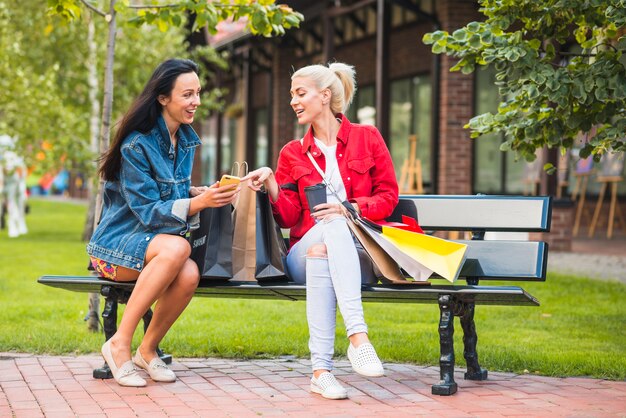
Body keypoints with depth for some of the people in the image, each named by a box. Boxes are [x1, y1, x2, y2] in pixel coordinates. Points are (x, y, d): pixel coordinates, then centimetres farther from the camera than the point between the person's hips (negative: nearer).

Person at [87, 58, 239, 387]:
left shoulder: (186, 140, 8)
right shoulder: (137, 145, -16)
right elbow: (147, 211, -19)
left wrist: (201, 192, -5)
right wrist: (200, 202, -31)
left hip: (155, 242, 6)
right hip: (118, 244, -6)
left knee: (189, 274, -30)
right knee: (177, 247, -37)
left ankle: (148, 350, -6)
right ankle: (119, 345, -27)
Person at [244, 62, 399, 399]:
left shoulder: (367, 138, 12)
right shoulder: (292, 153, 17)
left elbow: (388, 197, 5)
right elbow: (289, 218, 7)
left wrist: (348, 208, -13)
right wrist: (271, 185, -12)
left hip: (360, 253, -1)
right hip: (306, 253, 1)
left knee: (322, 246, -38)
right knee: (330, 227, -36)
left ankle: (321, 368, -48)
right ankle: (357, 335, -52)